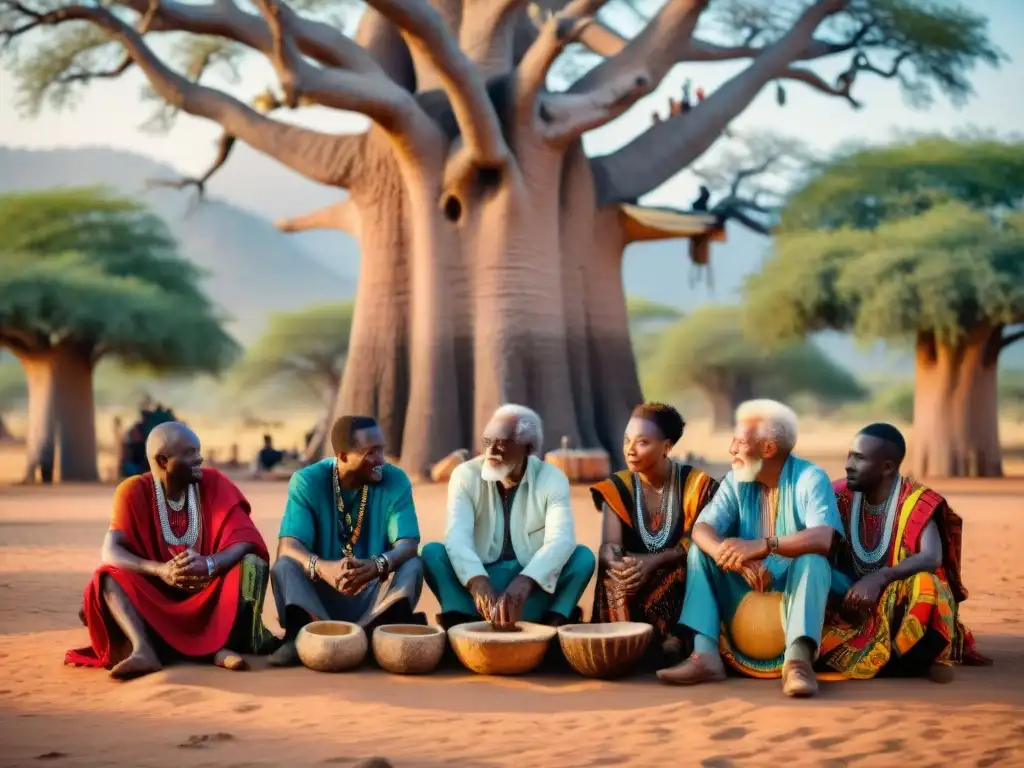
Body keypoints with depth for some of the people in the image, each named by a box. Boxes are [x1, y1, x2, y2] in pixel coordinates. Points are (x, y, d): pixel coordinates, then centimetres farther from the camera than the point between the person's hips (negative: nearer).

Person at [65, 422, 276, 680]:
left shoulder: (213, 483, -6)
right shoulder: (134, 491, -8)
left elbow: (246, 541, -15)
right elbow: (111, 552, -18)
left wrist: (210, 564, -37)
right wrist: (160, 570, -37)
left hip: (209, 596, 0)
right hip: (157, 597, 0)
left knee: (252, 564, -24)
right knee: (109, 577, -25)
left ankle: (223, 644, -39)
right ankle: (143, 649, -47)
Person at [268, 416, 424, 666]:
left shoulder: (396, 480, -8)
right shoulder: (307, 481, -11)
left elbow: (408, 544, -18)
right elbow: (288, 546, -21)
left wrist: (378, 565, -42)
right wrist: (322, 568, -44)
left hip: (374, 593, 1)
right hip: (319, 593, 0)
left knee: (412, 565, -26)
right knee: (285, 566, -27)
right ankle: (300, 636, -48)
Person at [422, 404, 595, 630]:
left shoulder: (552, 479, -9)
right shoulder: (466, 475, -7)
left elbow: (561, 540, -25)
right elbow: (457, 536, -23)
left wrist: (523, 583, -45)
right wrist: (477, 581, -45)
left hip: (534, 583, 0)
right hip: (481, 577, 0)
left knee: (583, 557, -25)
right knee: (433, 553, -25)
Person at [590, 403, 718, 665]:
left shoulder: (696, 484, -5)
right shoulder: (617, 487, 2)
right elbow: (609, 545, -12)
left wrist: (652, 561, -29)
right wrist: (616, 562, -38)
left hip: (680, 584, -2)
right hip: (637, 576, 2)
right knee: (615, 574, -31)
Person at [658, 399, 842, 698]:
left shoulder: (810, 478, -16)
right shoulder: (736, 481, -1)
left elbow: (822, 539, -34)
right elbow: (702, 529, -15)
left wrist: (763, 546, -47)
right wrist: (735, 557, -37)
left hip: (795, 585, -5)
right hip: (749, 587, 5)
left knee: (811, 560, -34)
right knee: (699, 551, -13)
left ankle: (798, 660, -47)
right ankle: (706, 656, -26)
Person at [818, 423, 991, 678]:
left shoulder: (917, 503, -14)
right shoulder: (841, 497, -1)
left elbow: (932, 558, -28)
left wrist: (880, 578, -43)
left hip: (901, 604, -4)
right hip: (852, 601, 5)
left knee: (922, 586, -38)